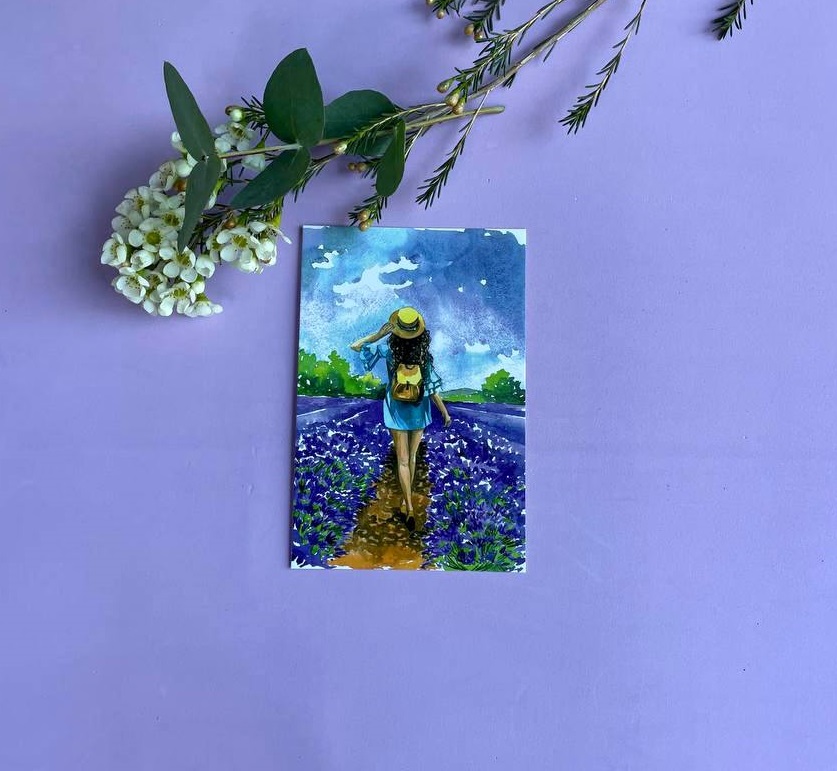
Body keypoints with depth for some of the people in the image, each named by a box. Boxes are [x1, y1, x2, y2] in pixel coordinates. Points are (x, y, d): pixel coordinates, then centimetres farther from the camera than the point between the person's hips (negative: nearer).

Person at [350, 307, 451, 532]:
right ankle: (408, 497, 34)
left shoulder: (389, 350, -15)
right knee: (412, 456, 19)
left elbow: (355, 346, -9)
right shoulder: (425, 355, -14)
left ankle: (410, 508, -5)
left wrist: (379, 334, -13)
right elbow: (432, 389, -11)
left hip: (397, 412, -1)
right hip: (419, 412, 1)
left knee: (403, 460, 4)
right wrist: (444, 412, 0)